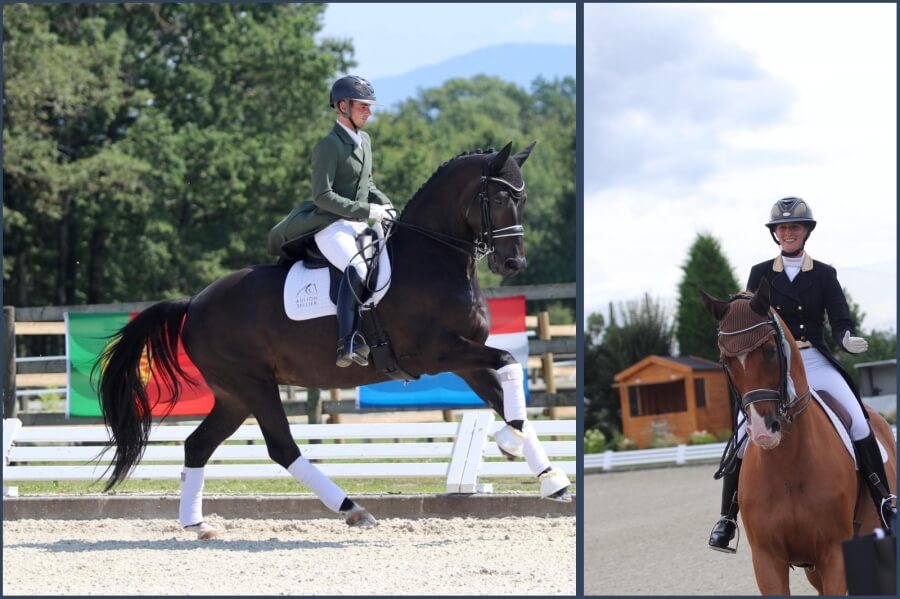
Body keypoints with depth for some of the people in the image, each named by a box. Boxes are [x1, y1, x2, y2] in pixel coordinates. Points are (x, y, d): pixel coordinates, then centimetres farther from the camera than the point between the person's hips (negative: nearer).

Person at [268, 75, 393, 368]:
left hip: (361, 225, 9)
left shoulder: (364, 141, 16)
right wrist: (367, 210, -20)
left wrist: (385, 204, 7)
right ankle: (348, 346, -39)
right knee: (357, 270, -34)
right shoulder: (329, 146, -10)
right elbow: (322, 196, -17)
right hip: (331, 226, -9)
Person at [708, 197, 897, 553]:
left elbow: (840, 321, 0)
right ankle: (727, 518, -3)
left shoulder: (824, 275, 6)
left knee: (859, 422, -19)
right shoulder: (761, 274, 8)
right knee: (744, 434, -14)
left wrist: (848, 339, -23)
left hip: (815, 361, 0)